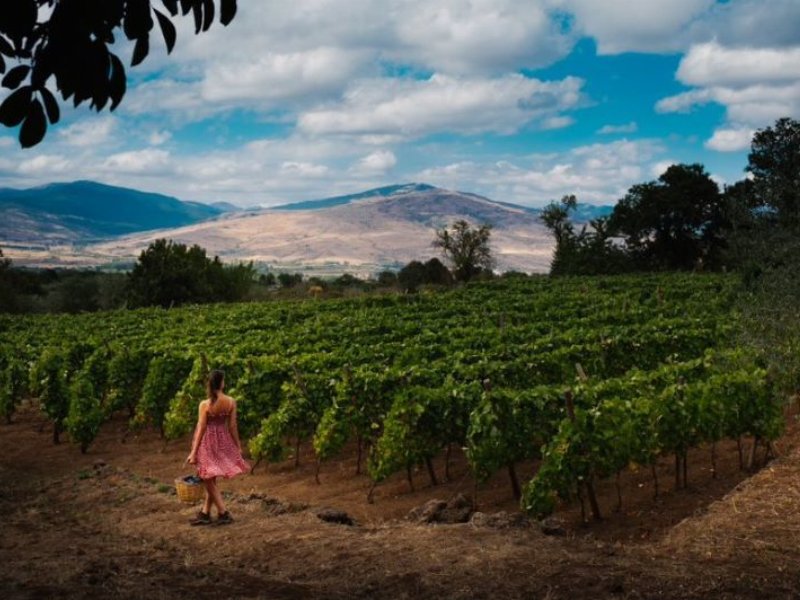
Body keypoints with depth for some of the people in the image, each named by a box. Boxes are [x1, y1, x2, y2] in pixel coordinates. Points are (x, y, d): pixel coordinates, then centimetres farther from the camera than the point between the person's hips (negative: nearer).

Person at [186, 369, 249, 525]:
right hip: (223, 441, 5)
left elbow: (201, 429, -14)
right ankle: (205, 513, 24)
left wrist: (193, 452, -7)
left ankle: (223, 513, 7)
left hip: (208, 442, -5)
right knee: (211, 480, 18)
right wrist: (238, 446, 10)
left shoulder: (205, 404, -18)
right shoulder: (231, 402, -8)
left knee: (209, 480, 8)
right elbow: (232, 426, -2)